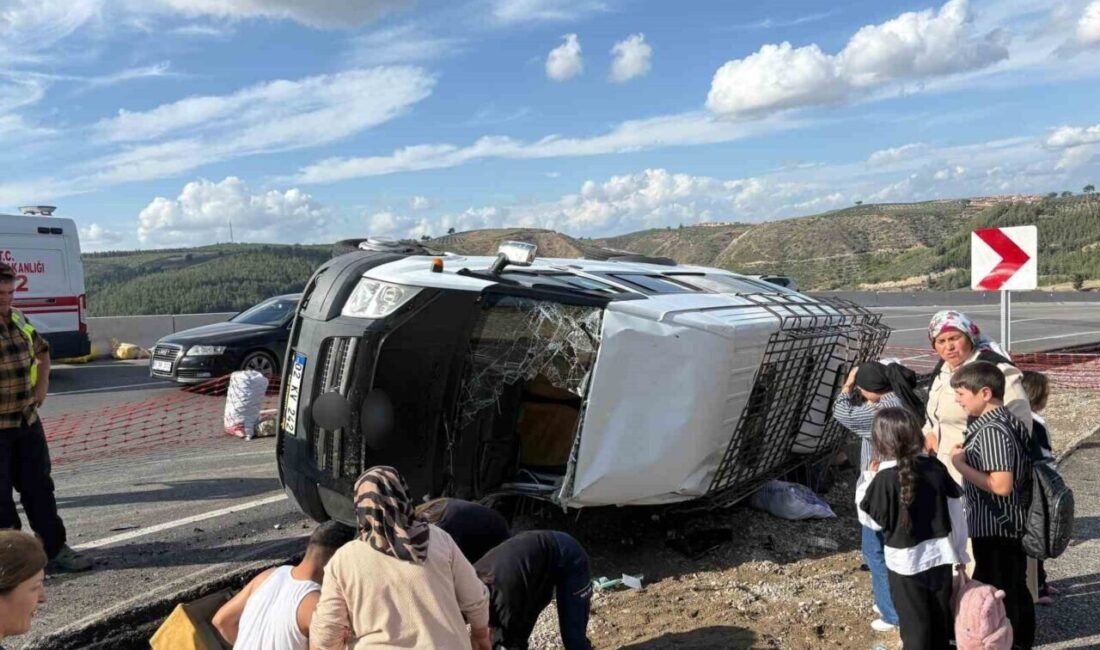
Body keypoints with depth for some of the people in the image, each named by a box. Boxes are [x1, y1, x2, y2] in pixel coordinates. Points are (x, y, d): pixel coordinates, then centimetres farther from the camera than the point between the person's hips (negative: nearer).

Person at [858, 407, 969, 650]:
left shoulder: (885, 479, -20)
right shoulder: (936, 467, -7)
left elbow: (873, 521, -9)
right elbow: (956, 511, 1)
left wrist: (864, 487, 2)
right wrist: (960, 552, 12)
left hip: (906, 562, -4)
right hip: (940, 556, 5)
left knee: (915, 624, 11)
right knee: (941, 617, 22)